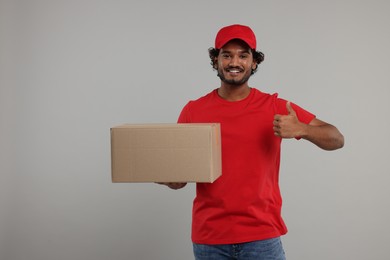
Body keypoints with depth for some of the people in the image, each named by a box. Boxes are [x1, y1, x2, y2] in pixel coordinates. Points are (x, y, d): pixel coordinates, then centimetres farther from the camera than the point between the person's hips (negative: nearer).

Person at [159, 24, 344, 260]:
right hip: (209, 238, 1)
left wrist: (300, 129, -21)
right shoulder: (193, 110, 1)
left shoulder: (275, 107, -1)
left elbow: (337, 140, -2)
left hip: (261, 236, -1)